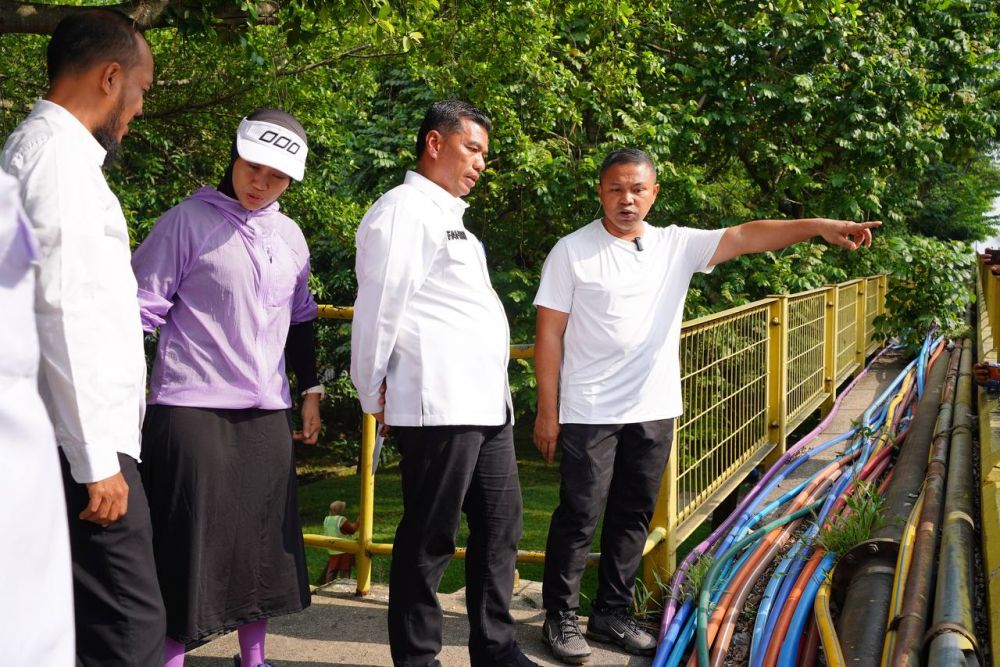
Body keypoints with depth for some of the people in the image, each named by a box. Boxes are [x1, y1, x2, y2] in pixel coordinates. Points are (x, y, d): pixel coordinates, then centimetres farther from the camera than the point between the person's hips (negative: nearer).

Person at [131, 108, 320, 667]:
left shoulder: (290, 236, 12)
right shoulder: (188, 221, -5)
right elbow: (142, 308, -5)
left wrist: (311, 388, 20)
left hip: (267, 413, 6)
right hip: (192, 410, -5)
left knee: (265, 537, 11)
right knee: (190, 540, -3)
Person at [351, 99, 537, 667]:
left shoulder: (451, 218, 22)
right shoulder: (404, 210, -8)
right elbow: (378, 308, -10)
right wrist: (373, 396, -4)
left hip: (487, 403, 9)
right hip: (439, 406, -9)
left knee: (501, 526, 14)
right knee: (429, 540, 0)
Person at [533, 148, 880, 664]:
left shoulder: (676, 246, 5)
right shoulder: (572, 251, -5)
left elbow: (745, 237, -5)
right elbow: (549, 334, -6)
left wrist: (818, 226, -18)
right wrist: (547, 410, -8)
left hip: (653, 410, 4)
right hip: (589, 412, -4)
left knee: (633, 516, 12)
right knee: (579, 516, 1)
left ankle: (612, 613, 25)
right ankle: (560, 617, 15)